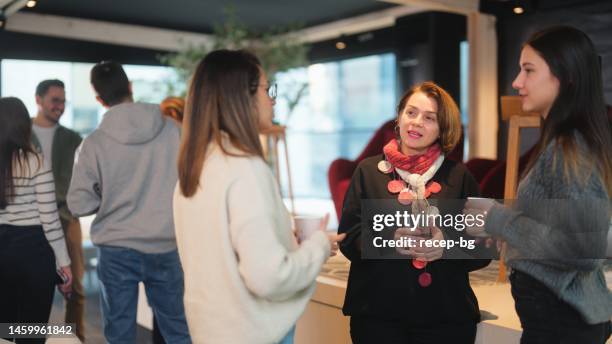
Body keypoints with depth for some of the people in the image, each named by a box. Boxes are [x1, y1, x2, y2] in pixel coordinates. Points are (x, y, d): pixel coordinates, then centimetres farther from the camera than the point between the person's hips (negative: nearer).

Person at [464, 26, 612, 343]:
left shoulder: (569, 149, -21)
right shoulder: (565, 142, 7)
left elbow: (584, 249, -26)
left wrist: (499, 221, -20)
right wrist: (500, 218, 6)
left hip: (559, 316, -9)